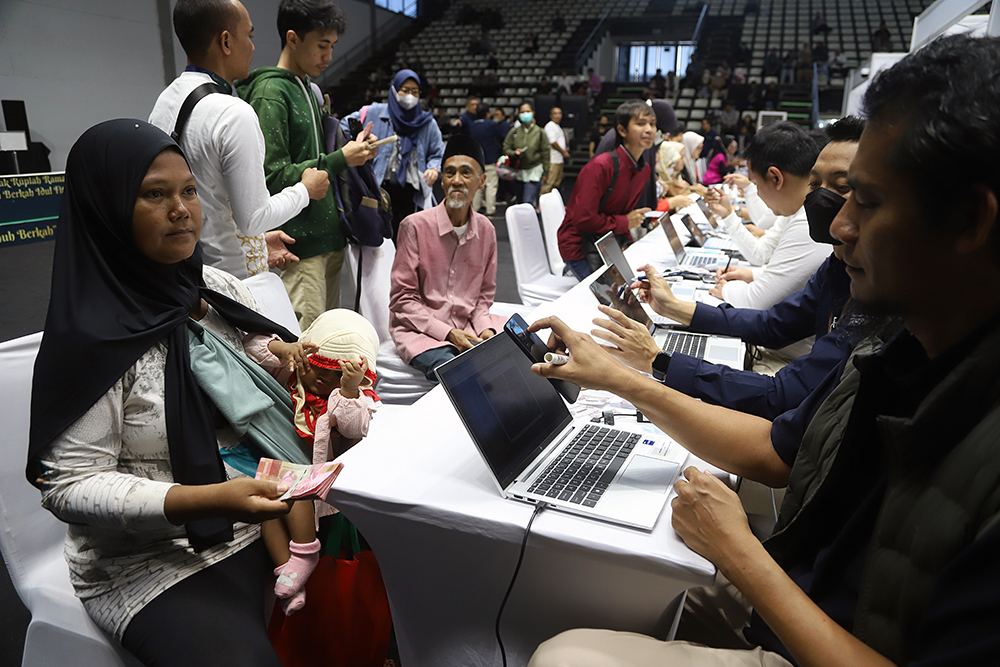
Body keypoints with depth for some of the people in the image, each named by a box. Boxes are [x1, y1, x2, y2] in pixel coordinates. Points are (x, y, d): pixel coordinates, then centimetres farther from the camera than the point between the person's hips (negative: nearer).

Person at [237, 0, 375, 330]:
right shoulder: (270, 93, -11)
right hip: (299, 245, -9)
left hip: (328, 240, 9)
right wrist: (339, 159, -15)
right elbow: (273, 177, -18)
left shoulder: (308, 90, 18)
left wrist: (352, 150, 11)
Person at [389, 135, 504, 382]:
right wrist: (448, 333, -16)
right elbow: (402, 298, -7)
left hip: (468, 326, 5)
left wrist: (484, 328, -7)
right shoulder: (415, 225, -8)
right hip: (420, 329, -5)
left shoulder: (486, 230, 6)